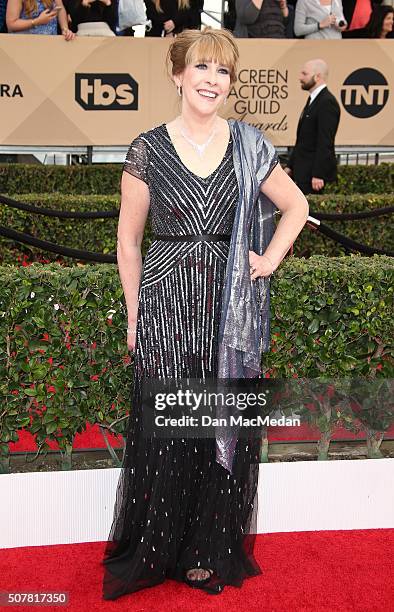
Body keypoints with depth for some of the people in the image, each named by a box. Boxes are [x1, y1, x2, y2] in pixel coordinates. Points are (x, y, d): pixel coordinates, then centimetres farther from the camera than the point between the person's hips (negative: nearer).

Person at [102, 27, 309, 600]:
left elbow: (296, 206, 16)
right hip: (166, 306, -1)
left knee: (226, 427, 8)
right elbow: (128, 240, 4)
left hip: (234, 309, 2)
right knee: (165, 430, 4)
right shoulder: (148, 150, 0)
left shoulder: (249, 145, 4)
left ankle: (213, 551, 27)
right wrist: (134, 314, 2)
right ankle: (156, 552, 25)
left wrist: (270, 260, 4)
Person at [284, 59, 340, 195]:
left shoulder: (327, 102, -15)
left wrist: (318, 175, -23)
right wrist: (290, 165, 17)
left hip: (315, 173, -10)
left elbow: (325, 142, -21)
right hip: (303, 172, 10)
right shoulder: (313, 100, 17)